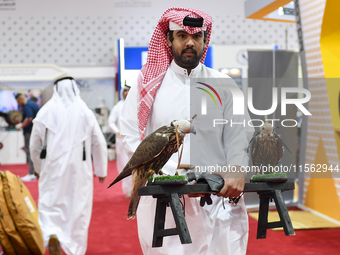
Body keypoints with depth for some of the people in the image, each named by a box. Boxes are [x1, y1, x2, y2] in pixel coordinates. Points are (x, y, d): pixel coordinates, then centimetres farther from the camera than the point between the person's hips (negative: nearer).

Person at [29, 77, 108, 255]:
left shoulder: (45, 112, -3)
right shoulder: (85, 113, -3)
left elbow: (34, 145, 5)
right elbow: (99, 144, 3)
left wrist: (39, 168, 22)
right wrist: (101, 170, 15)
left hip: (52, 168, 0)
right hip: (79, 169, 1)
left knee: (50, 204, 7)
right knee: (78, 208, 11)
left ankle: (51, 235, -21)